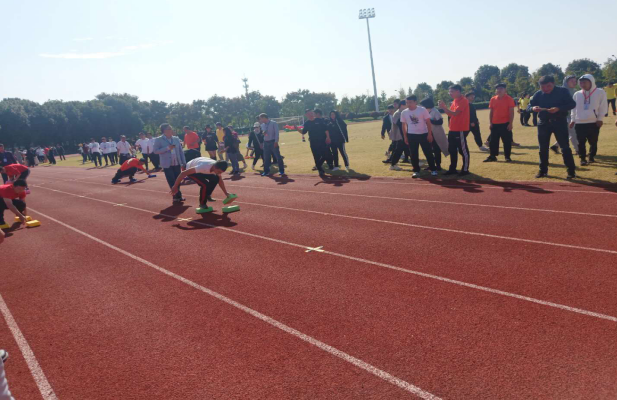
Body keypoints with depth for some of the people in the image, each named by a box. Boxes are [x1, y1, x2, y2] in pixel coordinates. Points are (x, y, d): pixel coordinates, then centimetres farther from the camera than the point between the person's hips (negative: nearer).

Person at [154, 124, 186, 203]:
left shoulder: (176, 139, 8)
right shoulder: (158, 140, -4)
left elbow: (181, 151, 10)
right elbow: (156, 151, -12)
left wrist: (184, 162, 5)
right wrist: (167, 148, -18)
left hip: (177, 164, 4)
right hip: (167, 164, -4)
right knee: (172, 182, -6)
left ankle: (177, 197, 16)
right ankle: (178, 196, -2)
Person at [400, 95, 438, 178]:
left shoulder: (422, 110, -8)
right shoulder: (404, 112, 0)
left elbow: (428, 122, -4)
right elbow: (404, 125, 9)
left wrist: (429, 134, -8)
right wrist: (405, 137, 7)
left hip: (423, 134, -2)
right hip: (411, 135, 2)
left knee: (428, 152, 1)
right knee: (413, 154, 4)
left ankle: (433, 169, 12)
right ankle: (416, 171, 15)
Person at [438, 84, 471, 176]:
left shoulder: (463, 101, -14)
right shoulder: (454, 101, 15)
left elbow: (455, 113, -21)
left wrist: (444, 107, -17)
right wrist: (443, 107, -1)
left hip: (460, 130, -9)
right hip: (452, 129, 9)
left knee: (463, 150, -2)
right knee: (452, 150, 13)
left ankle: (465, 170, 5)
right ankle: (452, 169, 22)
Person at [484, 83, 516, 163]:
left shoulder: (509, 99, -4)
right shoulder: (493, 99, 7)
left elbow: (511, 112, -6)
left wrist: (510, 123, -12)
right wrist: (491, 123, 6)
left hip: (505, 124, -4)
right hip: (495, 124, 4)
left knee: (507, 141, 1)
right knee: (493, 141, 8)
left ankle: (507, 157, 9)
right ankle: (492, 156, 17)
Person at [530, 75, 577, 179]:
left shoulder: (563, 91, -5)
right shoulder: (538, 94, 3)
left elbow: (572, 104, -9)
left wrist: (558, 108, -26)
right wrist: (533, 108, -18)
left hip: (559, 122, -3)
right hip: (544, 123, 3)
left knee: (565, 147, -4)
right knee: (543, 148, 8)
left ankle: (571, 171, 2)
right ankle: (543, 170, 20)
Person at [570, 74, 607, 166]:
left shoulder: (600, 92, -1)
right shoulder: (577, 94, 6)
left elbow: (603, 106, -1)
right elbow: (574, 108, 12)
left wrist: (600, 119, -6)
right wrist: (572, 119, 8)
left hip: (594, 122, -2)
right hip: (579, 123, 2)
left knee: (593, 141, 8)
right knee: (581, 142, -1)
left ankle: (592, 157, 23)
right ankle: (583, 158, 6)